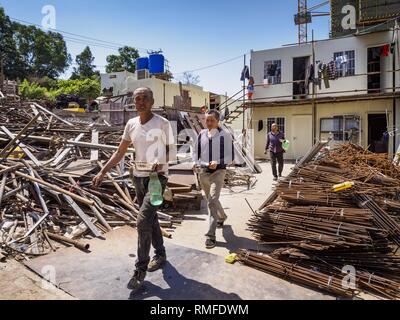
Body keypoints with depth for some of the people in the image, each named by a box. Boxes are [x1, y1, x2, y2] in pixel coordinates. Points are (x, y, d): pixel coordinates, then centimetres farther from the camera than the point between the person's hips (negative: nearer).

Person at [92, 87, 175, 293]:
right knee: (150, 218, 16)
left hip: (158, 176, -6)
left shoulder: (162, 123, -10)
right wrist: (103, 172, 3)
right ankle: (160, 254, 36)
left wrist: (161, 163, -21)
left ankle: (140, 269, 1)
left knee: (143, 221, -14)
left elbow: (169, 150, -2)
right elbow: (120, 152, 9)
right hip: (139, 177, 6)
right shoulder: (131, 124, 4)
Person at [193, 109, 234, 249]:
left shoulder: (225, 135, -8)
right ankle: (222, 217, 51)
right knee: (212, 201, 21)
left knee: (212, 201, -17)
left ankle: (211, 235, -11)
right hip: (203, 172, 5)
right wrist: (196, 163, -5)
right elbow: (196, 152, 14)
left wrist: (217, 163, -22)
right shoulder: (201, 134, 5)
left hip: (218, 172, -5)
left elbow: (230, 157, -7)